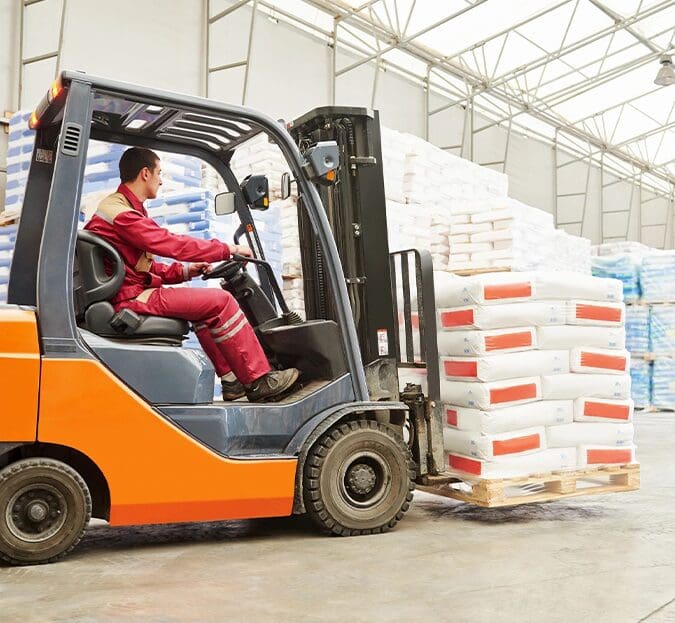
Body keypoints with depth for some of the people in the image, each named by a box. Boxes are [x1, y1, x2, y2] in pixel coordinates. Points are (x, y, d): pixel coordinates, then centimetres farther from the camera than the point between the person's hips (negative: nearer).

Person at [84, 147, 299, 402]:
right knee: (220, 301, -13)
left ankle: (232, 380, 13)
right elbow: (173, 244, -19)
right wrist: (228, 249, -10)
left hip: (133, 293, 11)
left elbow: (145, 267, 20)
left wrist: (185, 270, 6)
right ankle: (259, 381, -7)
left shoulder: (121, 207, 20)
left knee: (206, 306, 18)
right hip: (129, 298, -11)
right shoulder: (119, 212, -14)